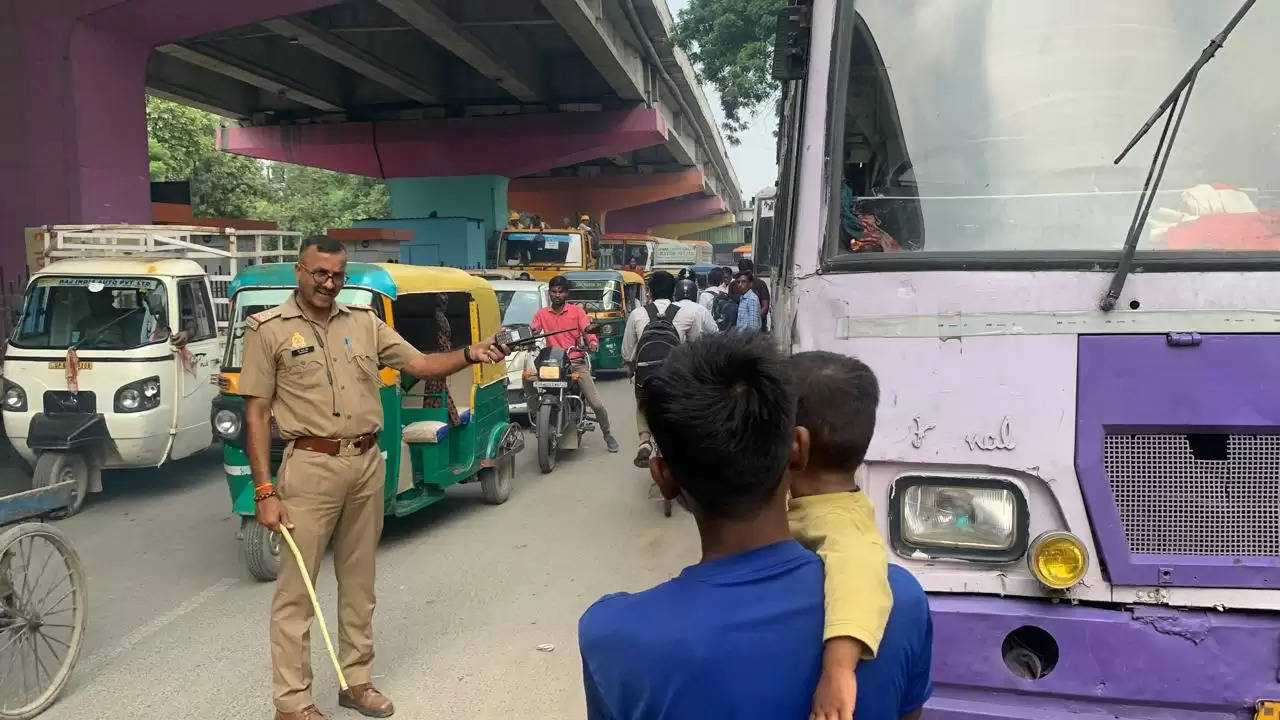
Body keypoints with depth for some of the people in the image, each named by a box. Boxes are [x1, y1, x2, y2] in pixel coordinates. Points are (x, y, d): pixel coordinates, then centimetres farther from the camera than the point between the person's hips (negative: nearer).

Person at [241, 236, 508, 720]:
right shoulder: (269, 329, -4)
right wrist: (264, 490, -10)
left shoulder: (364, 323, 8)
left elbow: (419, 365, 8)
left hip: (367, 464, 5)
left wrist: (470, 355, -11)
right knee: (296, 589, 3)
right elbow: (256, 413, -5)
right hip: (311, 467, -4)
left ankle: (357, 681, 30)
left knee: (359, 583, 15)